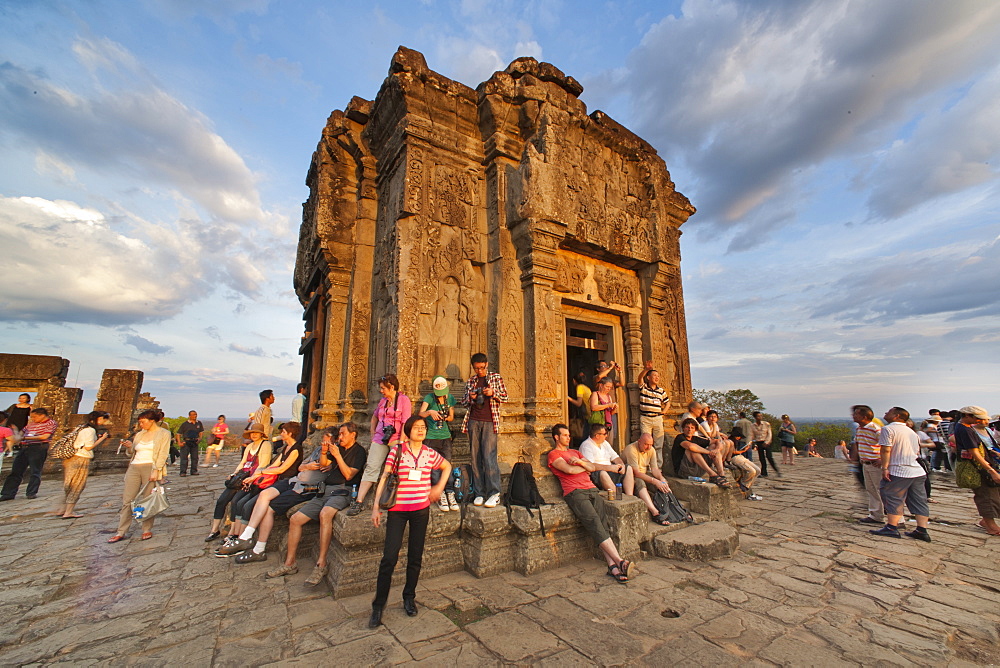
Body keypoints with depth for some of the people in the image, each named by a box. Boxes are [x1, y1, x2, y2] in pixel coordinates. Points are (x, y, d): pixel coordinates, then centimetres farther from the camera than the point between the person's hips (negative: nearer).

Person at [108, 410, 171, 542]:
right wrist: (130, 446, 1)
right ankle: (121, 532, 12)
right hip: (134, 468, 6)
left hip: (150, 467, -5)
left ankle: (147, 530, 12)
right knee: (127, 500, 4)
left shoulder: (163, 434, -1)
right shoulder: (140, 434, 17)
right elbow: (135, 452, 21)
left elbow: (163, 454, -8)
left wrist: (156, 470, -17)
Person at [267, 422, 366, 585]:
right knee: (295, 519, 1)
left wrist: (337, 456, -15)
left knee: (325, 514, -37)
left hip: (343, 491, -9)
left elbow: (349, 474, -13)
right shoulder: (339, 447, 20)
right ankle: (289, 564, 12)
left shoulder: (359, 451, -3)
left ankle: (321, 565, -31)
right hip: (325, 490, 9)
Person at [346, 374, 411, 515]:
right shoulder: (382, 401, 14)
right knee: (371, 467, -6)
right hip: (380, 440, 5)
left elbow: (406, 423, -10)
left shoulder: (404, 399, -5)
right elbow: (374, 418, 28)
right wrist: (373, 436, 19)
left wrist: (400, 442, -15)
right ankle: (359, 502, -7)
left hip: (396, 441, -4)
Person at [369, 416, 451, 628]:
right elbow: (384, 478, -6)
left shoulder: (431, 454, 2)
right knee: (389, 557, -4)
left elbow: (447, 467, 19)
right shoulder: (397, 451, -6)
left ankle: (409, 598, 30)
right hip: (397, 509, -2)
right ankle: (378, 605, 12)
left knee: (415, 556, 11)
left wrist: (439, 488, 9)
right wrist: (376, 506, -11)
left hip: (421, 509, 3)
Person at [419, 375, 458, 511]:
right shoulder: (429, 398, -5)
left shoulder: (450, 398, 7)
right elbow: (420, 414, -18)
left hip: (445, 436, 3)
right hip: (431, 437, -3)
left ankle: (450, 494, 3)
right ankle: (441, 496, 3)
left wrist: (445, 418, -10)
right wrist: (430, 412, -38)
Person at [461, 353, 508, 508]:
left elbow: (505, 397, 6)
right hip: (473, 421, 4)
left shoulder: (496, 377, 7)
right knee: (476, 458, 4)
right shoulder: (470, 382, 15)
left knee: (489, 456, -9)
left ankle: (494, 493, -2)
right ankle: (479, 493, 11)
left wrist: (493, 393, -13)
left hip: (490, 421, -3)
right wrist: (470, 397, -3)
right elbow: (464, 402, 19)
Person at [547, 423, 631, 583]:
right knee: (594, 522, -21)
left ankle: (612, 566, -20)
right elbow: (569, 470, -7)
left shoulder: (575, 452, 32)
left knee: (601, 523, -14)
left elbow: (593, 467, 20)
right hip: (574, 492, -6)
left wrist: (580, 462, 0)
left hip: (591, 489, 6)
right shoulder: (554, 454, 8)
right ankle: (619, 561, -24)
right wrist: (585, 468, 11)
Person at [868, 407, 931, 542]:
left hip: (898, 471, -8)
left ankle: (892, 528, 2)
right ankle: (922, 531, 12)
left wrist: (885, 468, -15)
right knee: (919, 502, 9)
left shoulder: (888, 429, -10)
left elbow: (885, 450, -18)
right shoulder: (911, 431, 16)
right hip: (918, 471, 8)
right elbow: (917, 452, 22)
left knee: (893, 500, -1)